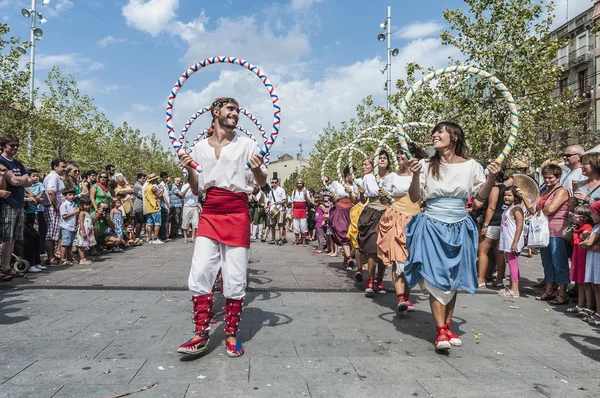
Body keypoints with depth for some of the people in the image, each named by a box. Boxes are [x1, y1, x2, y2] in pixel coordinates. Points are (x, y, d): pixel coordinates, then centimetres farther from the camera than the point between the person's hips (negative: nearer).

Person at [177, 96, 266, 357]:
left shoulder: (247, 145, 4)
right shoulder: (200, 148, 12)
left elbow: (262, 183, 3)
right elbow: (196, 190, 15)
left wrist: (257, 169, -18)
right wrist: (189, 169, -3)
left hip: (237, 215, -2)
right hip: (209, 215, 3)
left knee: (235, 279, 0)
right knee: (200, 274, -5)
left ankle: (232, 334, 15)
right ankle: (201, 334, 8)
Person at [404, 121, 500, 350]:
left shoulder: (471, 166, 0)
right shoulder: (427, 165, -2)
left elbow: (480, 197, 8)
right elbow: (415, 198, -2)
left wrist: (491, 178, -8)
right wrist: (415, 175, -18)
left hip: (459, 230, 2)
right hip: (432, 228, -1)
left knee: (453, 281, 9)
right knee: (436, 279, -7)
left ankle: (447, 326, 22)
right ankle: (441, 331, -1)